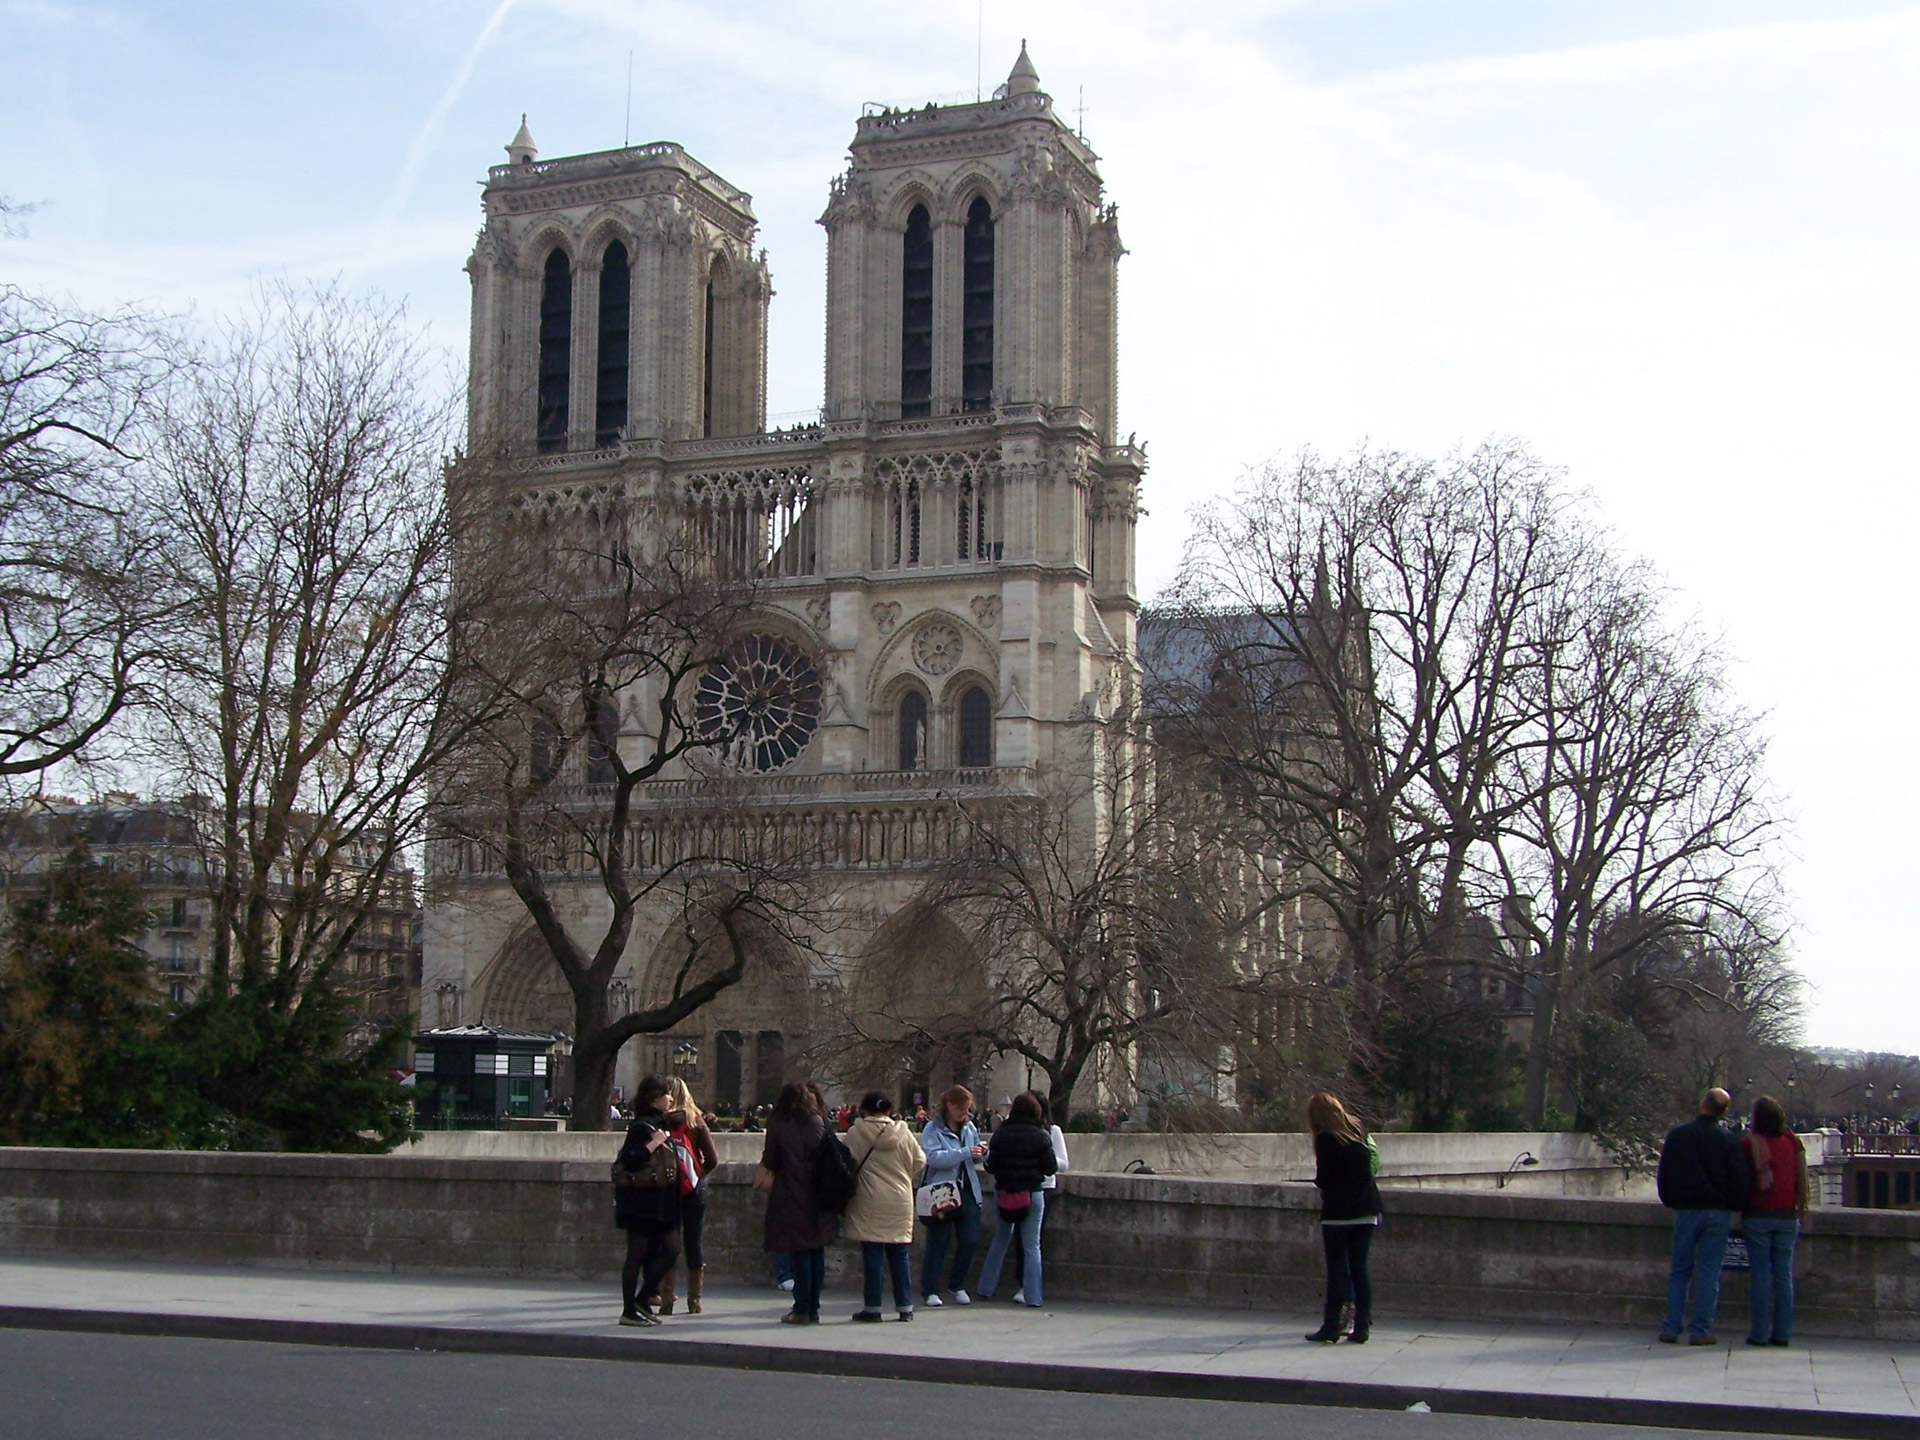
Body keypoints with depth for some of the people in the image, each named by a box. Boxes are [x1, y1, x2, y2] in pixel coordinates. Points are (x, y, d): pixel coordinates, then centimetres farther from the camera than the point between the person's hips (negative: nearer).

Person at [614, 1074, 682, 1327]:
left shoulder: (661, 1124, 14)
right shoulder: (640, 1127, -13)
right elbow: (629, 1161, -24)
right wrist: (653, 1144, -23)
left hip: (662, 1201, 9)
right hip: (641, 1201, -9)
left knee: (671, 1249, 5)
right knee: (638, 1254, -3)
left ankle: (642, 1299, 15)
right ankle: (629, 1311, 3)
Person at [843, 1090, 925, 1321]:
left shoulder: (855, 1134, -7)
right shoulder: (903, 1133, -1)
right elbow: (920, 1162, 6)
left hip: (869, 1202, -2)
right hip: (900, 1202, 2)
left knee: (872, 1255, 3)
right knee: (899, 1256, 10)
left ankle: (872, 1306, 4)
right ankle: (905, 1306, 12)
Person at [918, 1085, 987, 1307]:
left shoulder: (969, 1128, 12)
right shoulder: (933, 1129, -6)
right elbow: (933, 1157, -22)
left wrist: (981, 1152, 0)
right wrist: (965, 1152, -25)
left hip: (968, 1192, 5)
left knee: (971, 1242, 1)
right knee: (937, 1243, -1)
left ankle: (957, 1286, 21)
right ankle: (930, 1291, 9)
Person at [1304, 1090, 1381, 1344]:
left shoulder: (1325, 1139, -9)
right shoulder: (1358, 1131, 7)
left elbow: (1323, 1179, -9)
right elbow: (1369, 1166, 13)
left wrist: (1320, 1183, 11)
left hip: (1338, 1213, -5)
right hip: (1366, 1211, 5)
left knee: (1337, 1270, 0)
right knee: (1360, 1268, 8)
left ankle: (1331, 1327, 2)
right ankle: (1362, 1327, 7)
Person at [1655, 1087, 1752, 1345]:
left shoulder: (1676, 1135, 1)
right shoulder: (1729, 1141, -5)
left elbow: (1664, 1176, 5)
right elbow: (1739, 1181, -5)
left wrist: (1671, 1203, 18)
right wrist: (1735, 1205, 13)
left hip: (1686, 1210, 1)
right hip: (1718, 1213, -1)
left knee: (1680, 1271, 8)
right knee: (1709, 1272, 2)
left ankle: (1671, 1328, 4)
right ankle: (1701, 1330, 0)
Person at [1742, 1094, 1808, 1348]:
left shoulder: (1748, 1143, -5)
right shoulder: (1792, 1141, 2)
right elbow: (1802, 1177, 3)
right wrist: (1802, 1208, 11)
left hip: (1757, 1214, -3)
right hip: (1787, 1215, 3)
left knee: (1760, 1273, 1)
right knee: (1784, 1272, 7)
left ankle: (1760, 1333, 0)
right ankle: (1783, 1333, 7)